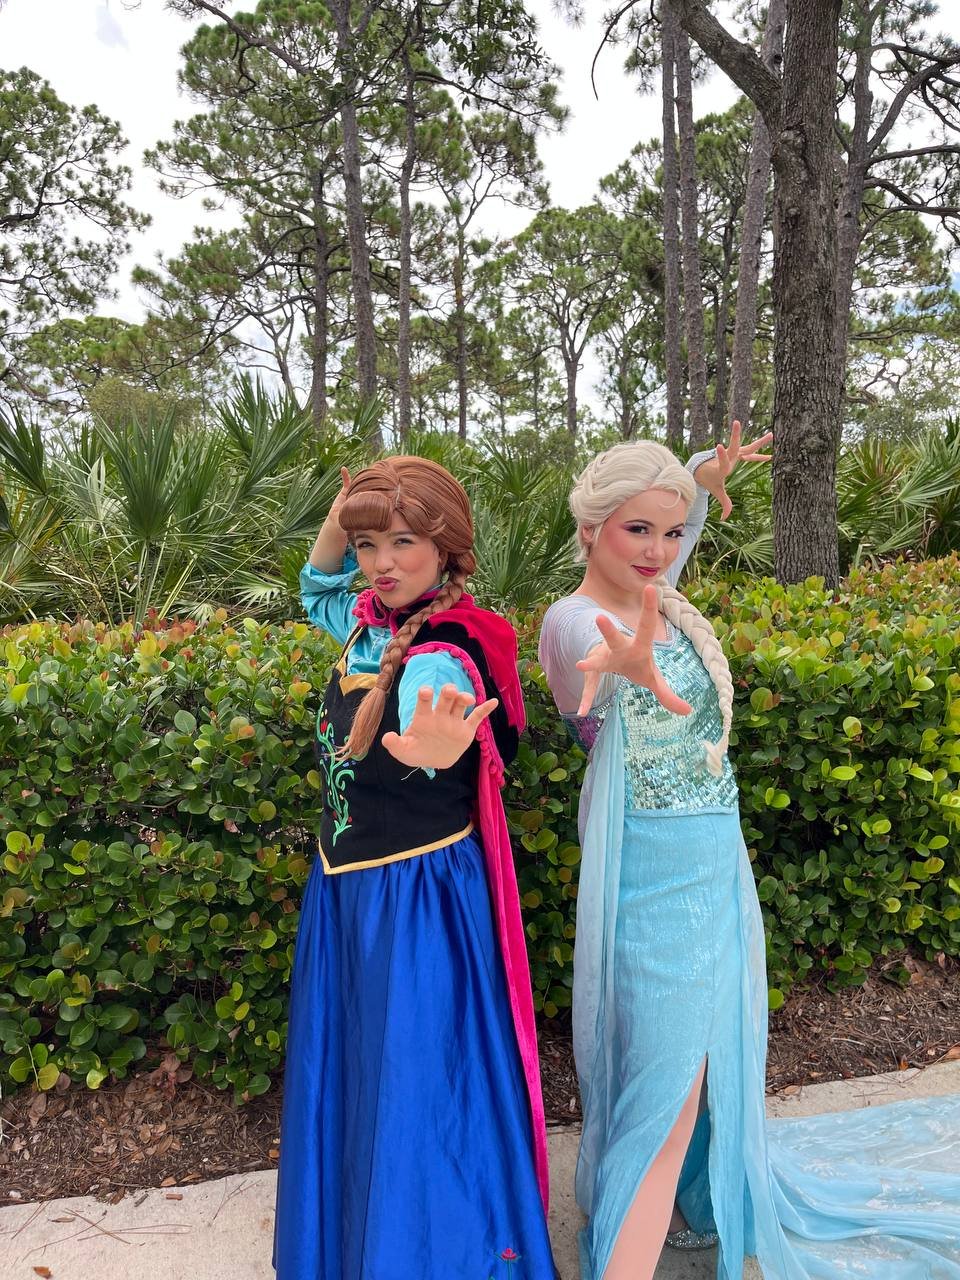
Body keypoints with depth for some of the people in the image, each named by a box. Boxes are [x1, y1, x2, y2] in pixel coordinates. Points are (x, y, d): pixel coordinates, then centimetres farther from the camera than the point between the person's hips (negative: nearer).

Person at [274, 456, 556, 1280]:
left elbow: (425, 749, -44)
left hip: (417, 895, -8)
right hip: (344, 888, 9)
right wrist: (338, 518, 2)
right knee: (346, 1075, 23)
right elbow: (316, 589, 20)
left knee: (414, 1084, 5)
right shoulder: (370, 626, -1)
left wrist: (428, 751, -68)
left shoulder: (439, 657, -23)